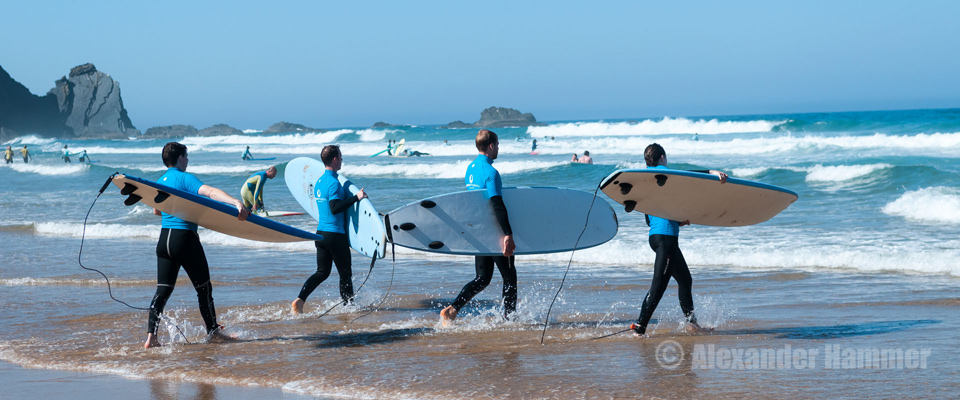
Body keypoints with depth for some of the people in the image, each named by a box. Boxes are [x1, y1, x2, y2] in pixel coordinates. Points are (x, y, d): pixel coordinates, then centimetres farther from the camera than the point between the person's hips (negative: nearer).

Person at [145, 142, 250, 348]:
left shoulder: (160, 182, 14)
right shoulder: (185, 178, -9)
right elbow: (210, 192, -27)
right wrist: (237, 203, -39)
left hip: (164, 238, 7)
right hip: (185, 238, -7)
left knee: (163, 289, 7)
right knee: (204, 287, 7)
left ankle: (151, 335, -5)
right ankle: (213, 332, 16)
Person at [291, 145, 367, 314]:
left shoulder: (319, 182, 12)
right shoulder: (334, 183, -17)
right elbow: (335, 208, -26)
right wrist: (356, 197, -25)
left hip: (321, 233, 8)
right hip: (335, 234, -8)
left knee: (322, 272, 12)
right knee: (345, 274, 5)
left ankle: (299, 300, -4)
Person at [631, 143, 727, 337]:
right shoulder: (661, 172, -2)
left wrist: (677, 222, 24)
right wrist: (712, 172, -29)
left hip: (656, 235, 9)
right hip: (666, 236, -9)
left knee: (685, 280, 17)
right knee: (659, 285, -12)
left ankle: (691, 322, 23)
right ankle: (640, 327, -15)